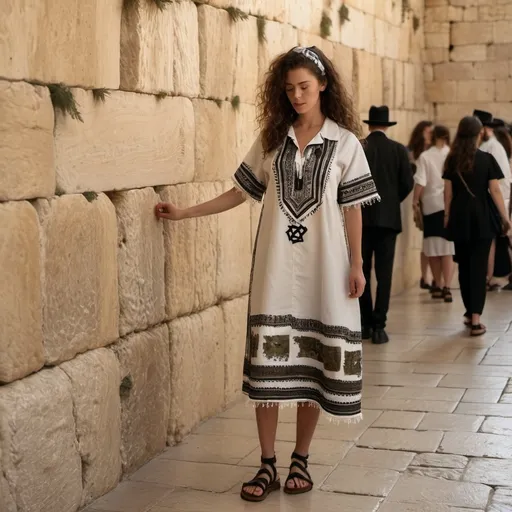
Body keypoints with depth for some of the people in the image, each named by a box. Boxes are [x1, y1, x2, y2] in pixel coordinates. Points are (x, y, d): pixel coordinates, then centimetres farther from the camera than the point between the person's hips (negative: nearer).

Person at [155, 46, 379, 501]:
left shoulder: (344, 142, 1)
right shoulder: (271, 139, 7)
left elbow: (352, 209, 1)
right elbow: (241, 192, 11)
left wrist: (357, 264, -3)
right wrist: (185, 213, 8)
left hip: (322, 264, -2)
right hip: (275, 264, 2)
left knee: (313, 360, 3)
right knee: (269, 360, -1)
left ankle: (301, 460, 17)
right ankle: (268, 465, 8)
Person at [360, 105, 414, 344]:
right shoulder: (399, 150, 0)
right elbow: (407, 184, -3)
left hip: (361, 217, 0)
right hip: (388, 217, 0)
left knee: (362, 271, 11)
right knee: (384, 272, 2)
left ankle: (365, 323, 14)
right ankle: (378, 326, -2)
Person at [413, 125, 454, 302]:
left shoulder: (425, 156, -3)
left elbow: (420, 181, -7)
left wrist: (415, 200, 4)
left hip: (430, 205, 0)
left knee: (433, 248, 11)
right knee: (448, 248, -1)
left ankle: (438, 286, 21)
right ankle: (446, 288, -11)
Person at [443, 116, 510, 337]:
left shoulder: (452, 160, 2)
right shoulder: (487, 159, -6)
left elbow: (448, 191, 5)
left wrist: (447, 215, 16)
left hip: (460, 218, 3)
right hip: (481, 218, -3)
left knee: (464, 267, 14)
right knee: (478, 267, -2)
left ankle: (469, 313, 23)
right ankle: (475, 318, -10)